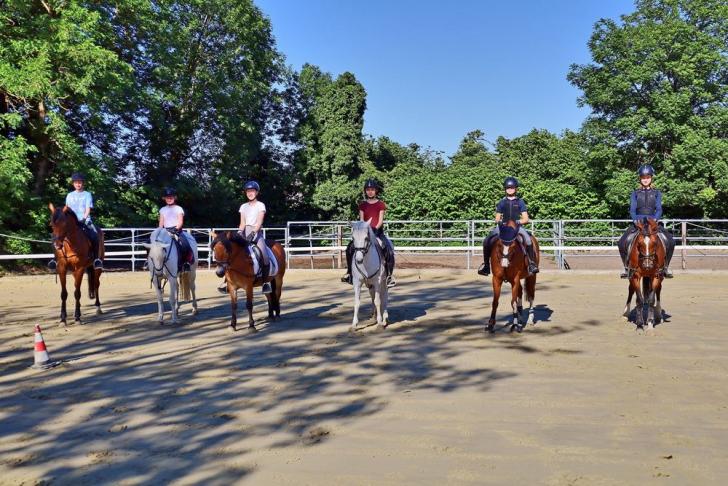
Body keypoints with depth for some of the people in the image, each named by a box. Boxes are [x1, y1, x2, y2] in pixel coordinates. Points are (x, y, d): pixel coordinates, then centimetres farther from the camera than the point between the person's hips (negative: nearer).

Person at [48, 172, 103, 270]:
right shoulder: (69, 195, 15)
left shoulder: (87, 194, 6)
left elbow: (88, 209, -3)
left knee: (94, 234, -31)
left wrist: (84, 218, -20)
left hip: (85, 221, -3)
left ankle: (96, 258, -24)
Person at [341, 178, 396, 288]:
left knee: (388, 249, -25)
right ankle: (349, 272, -3)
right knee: (350, 247, -16)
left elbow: (380, 221, -4)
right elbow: (361, 220, 5)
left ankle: (390, 275, -16)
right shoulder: (362, 205, 10)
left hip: (378, 232, -2)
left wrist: (375, 229, -20)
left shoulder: (381, 204, 3)